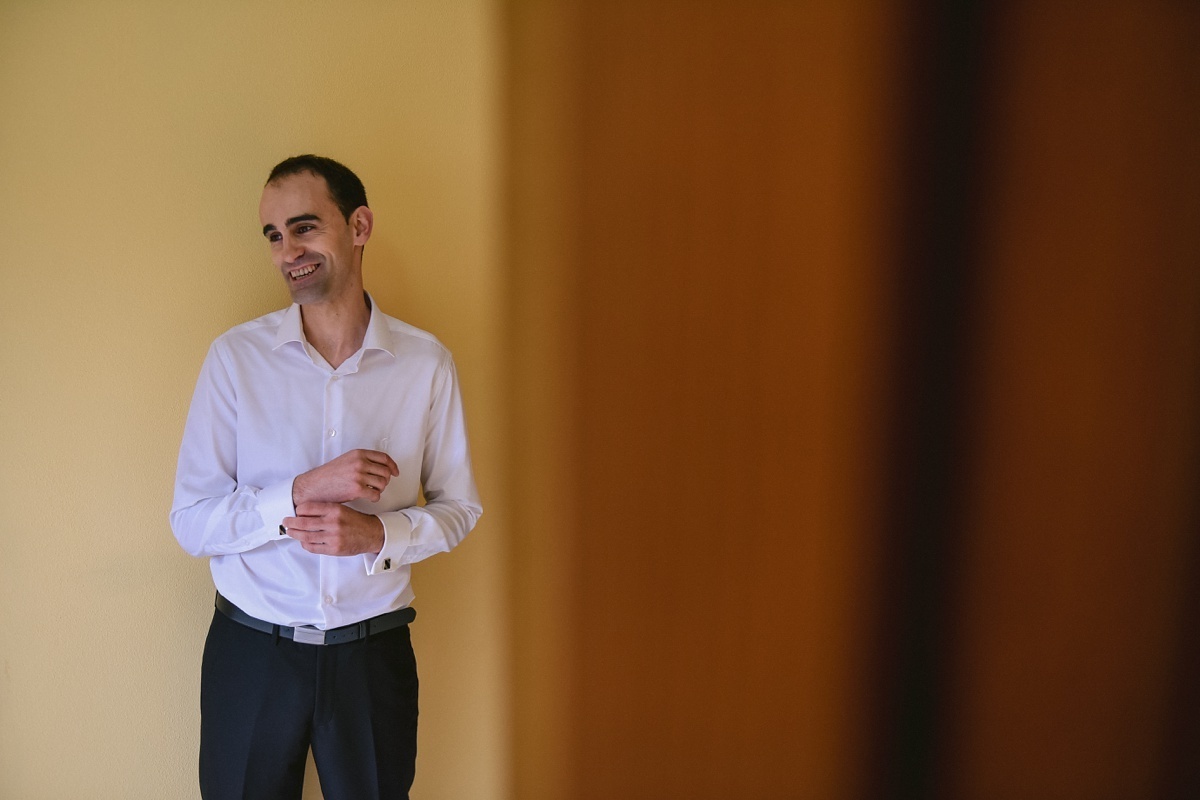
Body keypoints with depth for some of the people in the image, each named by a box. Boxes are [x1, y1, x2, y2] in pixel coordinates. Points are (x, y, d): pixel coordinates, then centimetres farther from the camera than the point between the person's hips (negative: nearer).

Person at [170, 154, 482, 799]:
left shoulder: (426, 363, -6)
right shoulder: (234, 356, -6)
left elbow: (458, 508, 1)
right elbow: (191, 522, -7)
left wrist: (379, 533, -17)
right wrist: (303, 491, -22)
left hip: (373, 654, 1)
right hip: (250, 653, 0)